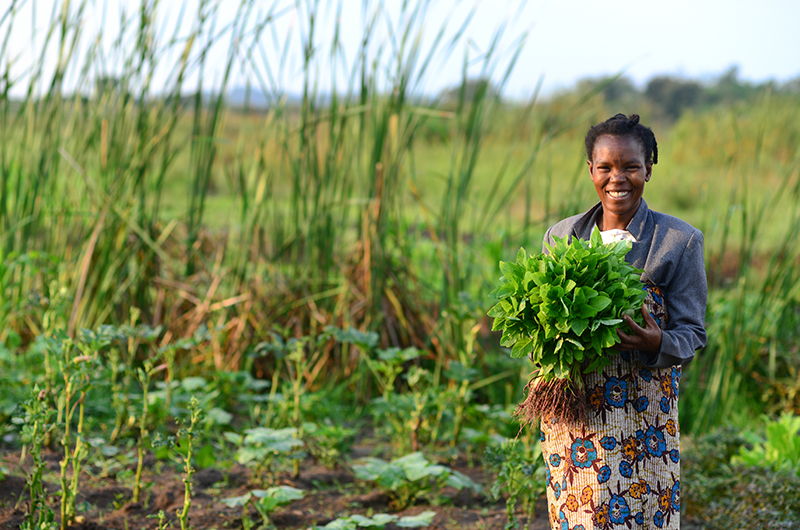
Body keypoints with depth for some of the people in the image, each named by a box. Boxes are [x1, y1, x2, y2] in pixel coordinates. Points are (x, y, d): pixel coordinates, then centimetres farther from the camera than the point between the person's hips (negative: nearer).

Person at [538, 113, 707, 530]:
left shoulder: (679, 241, 1)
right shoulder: (560, 236, 10)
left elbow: (692, 333, 0)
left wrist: (658, 344, -21)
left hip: (642, 416, -3)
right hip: (571, 416, 3)